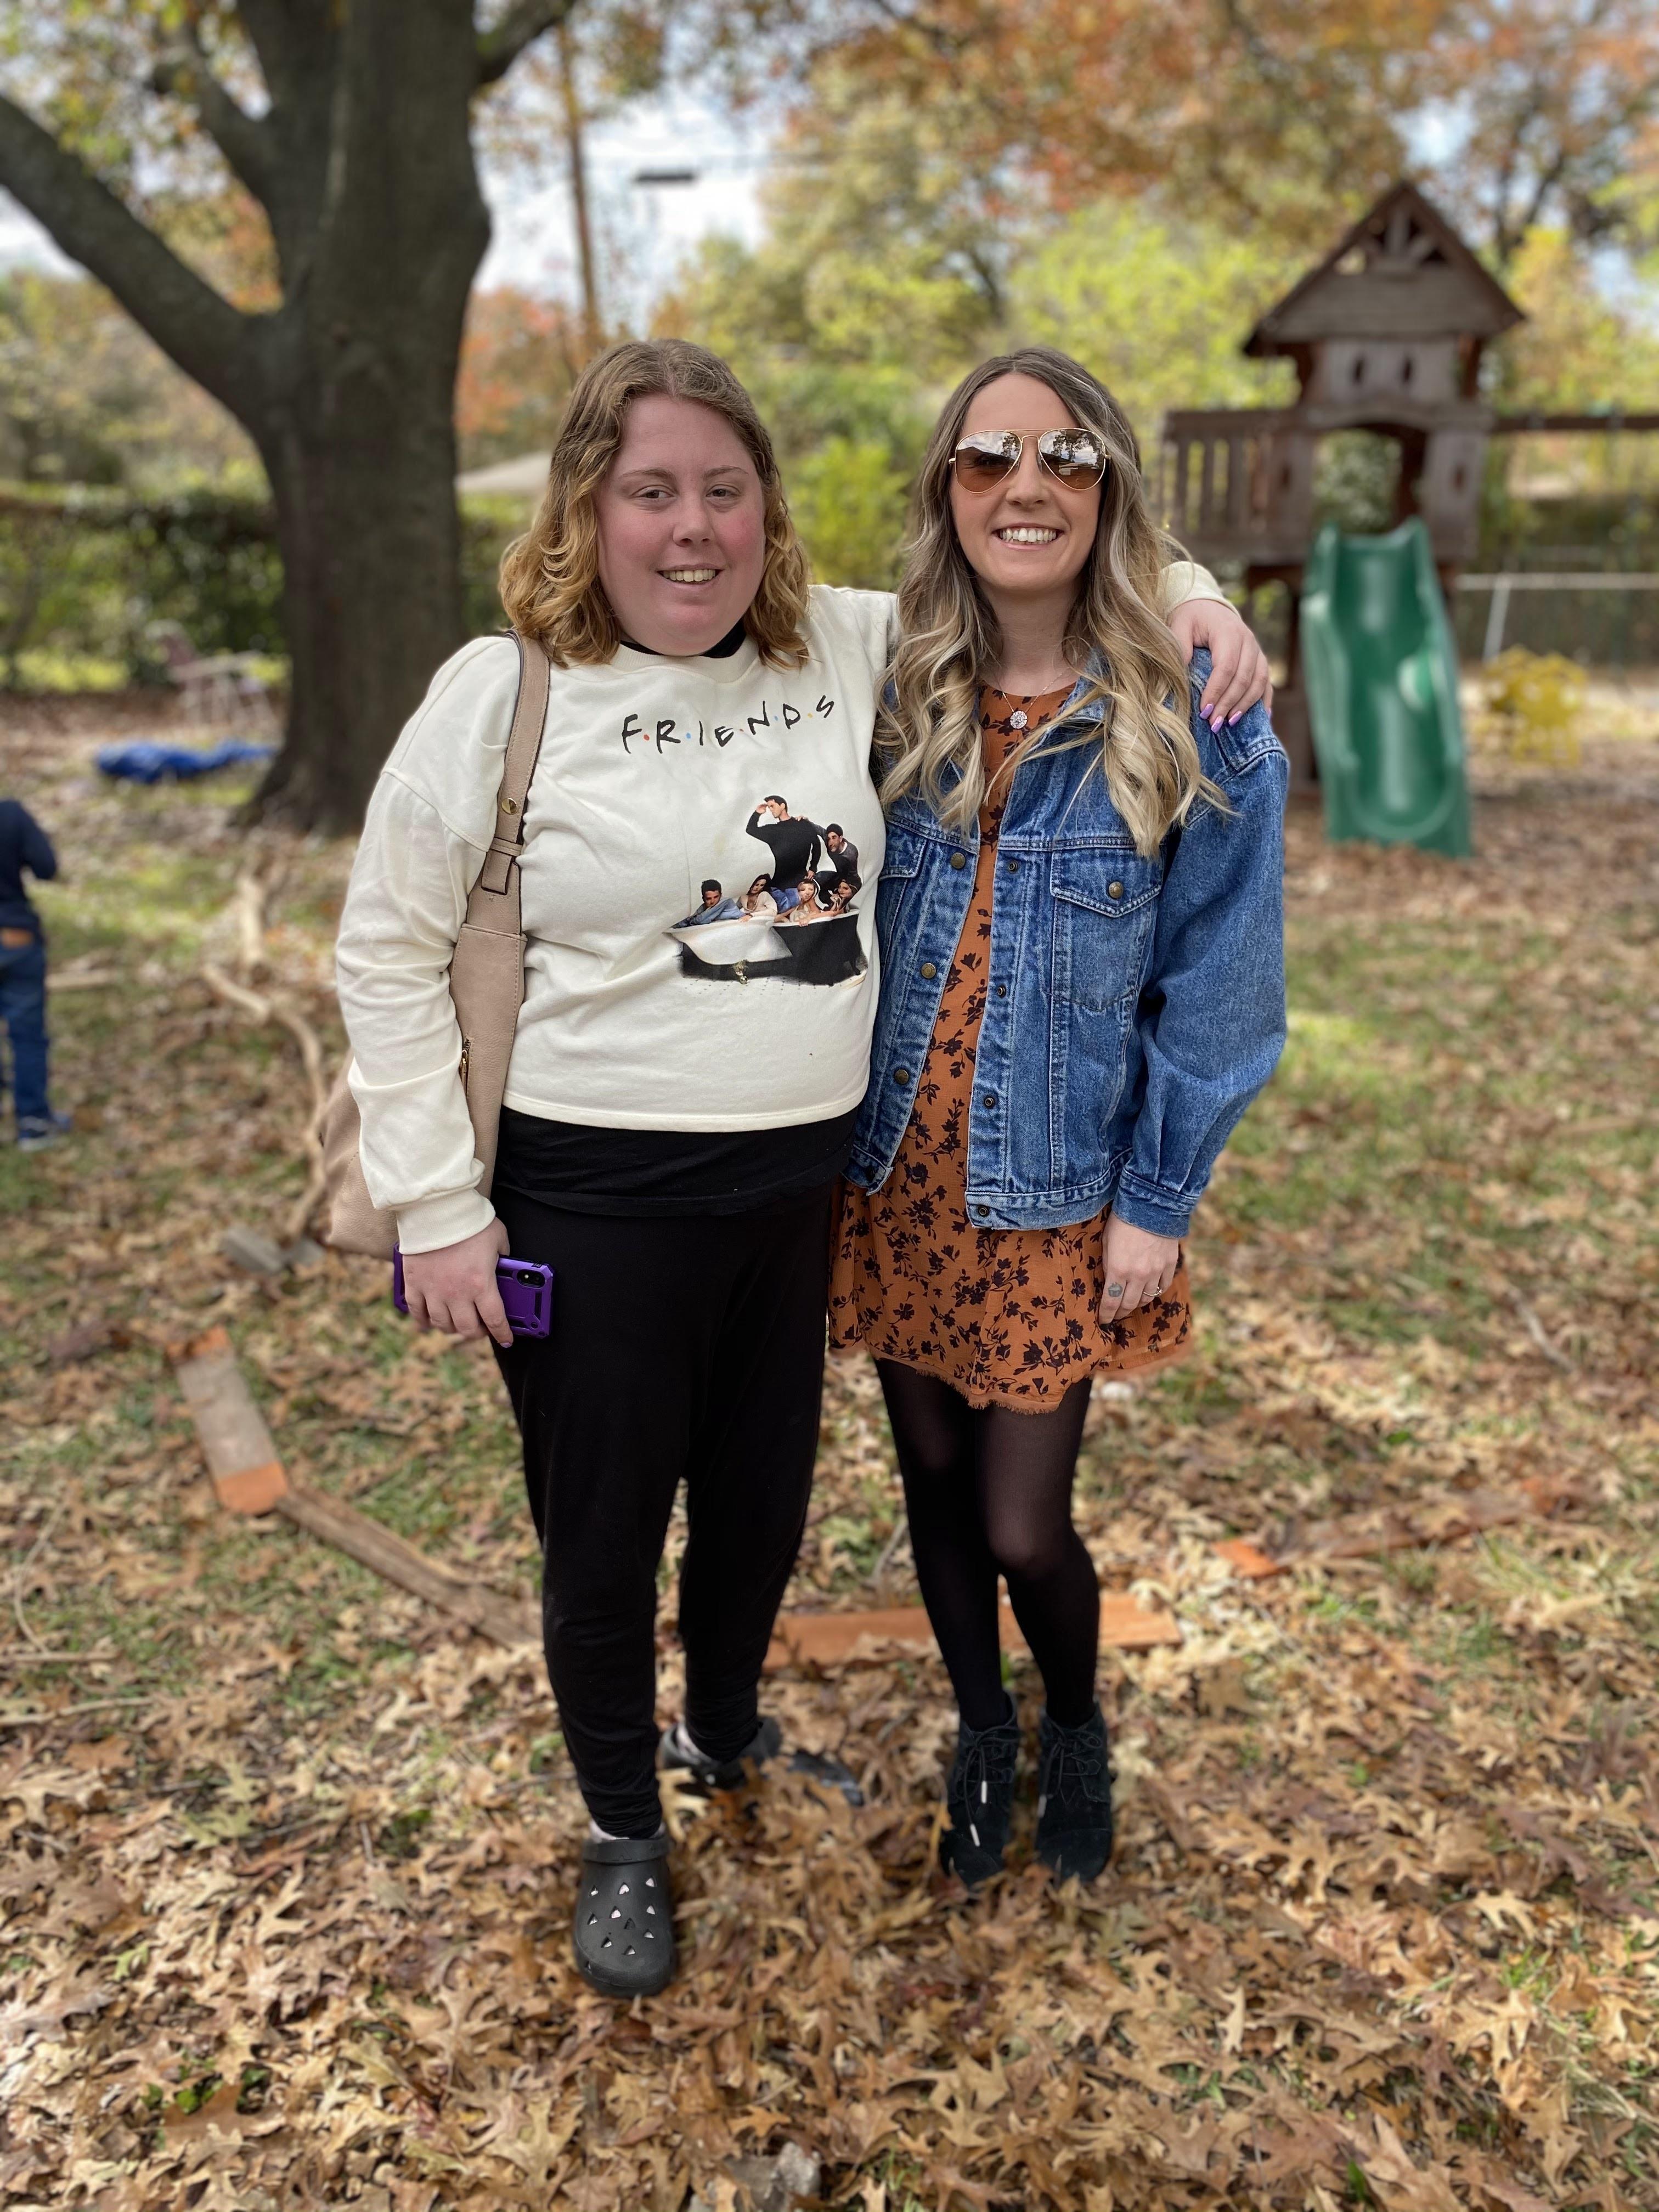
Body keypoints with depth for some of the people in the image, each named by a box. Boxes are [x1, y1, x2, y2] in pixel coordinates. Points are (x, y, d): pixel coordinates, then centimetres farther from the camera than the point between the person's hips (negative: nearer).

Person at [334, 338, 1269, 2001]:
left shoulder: (852, 651, 1)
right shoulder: (504, 690, -9)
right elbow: (389, 949, -6)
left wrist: (1184, 600, -5)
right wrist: (436, 1204, -9)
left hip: (801, 1182, 4)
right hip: (591, 1199, -4)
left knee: (762, 1502, 22)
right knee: (603, 1537, 12)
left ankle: (726, 1732, 53)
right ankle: (621, 1829, 40)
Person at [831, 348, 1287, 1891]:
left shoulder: (1197, 728, -9)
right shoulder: (890, 695, -1)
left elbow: (1215, 985, -6)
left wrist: (1158, 1201, -7)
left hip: (1059, 1199, -3)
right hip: (892, 1181, 3)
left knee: (1022, 1524, 4)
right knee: (935, 1480, 16)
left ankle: (1077, 1731, 39)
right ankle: (980, 1733, 44)